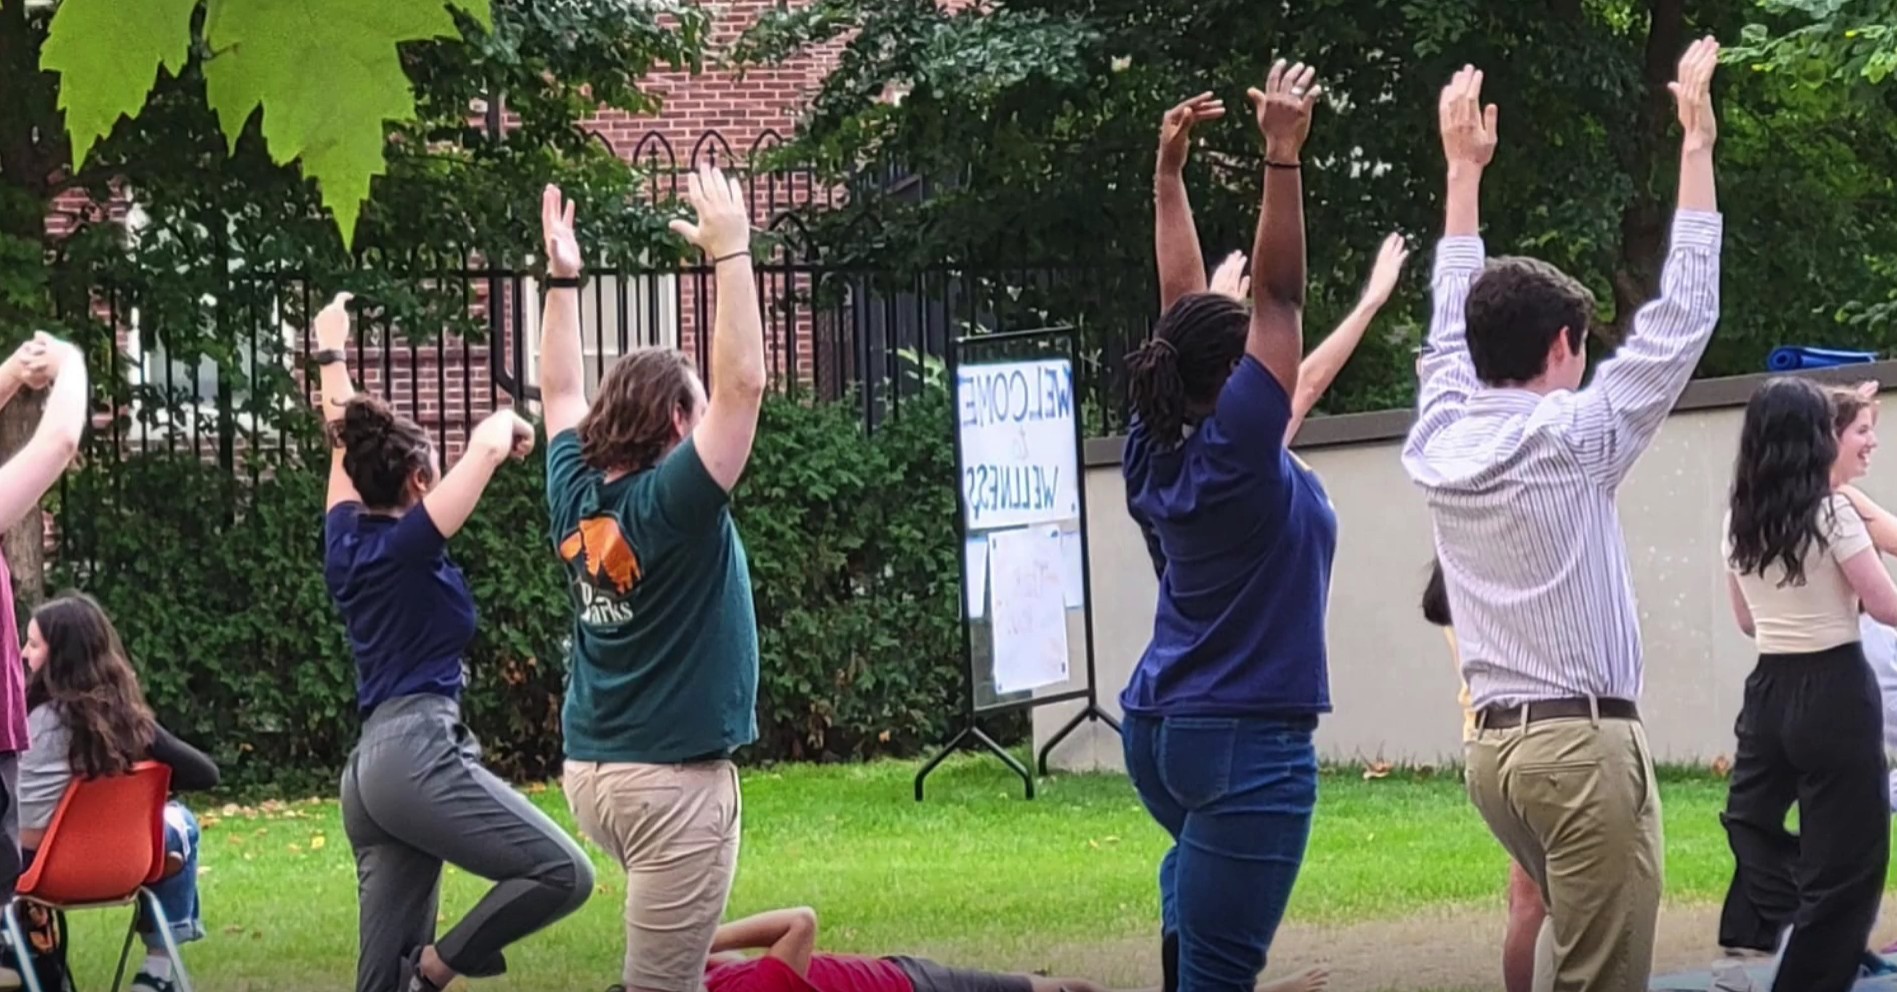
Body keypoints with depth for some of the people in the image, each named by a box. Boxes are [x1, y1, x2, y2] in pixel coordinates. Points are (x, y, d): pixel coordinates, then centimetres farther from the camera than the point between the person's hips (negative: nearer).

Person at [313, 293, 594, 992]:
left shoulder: (346, 541, 14)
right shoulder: (407, 543, -6)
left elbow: (345, 444, 29)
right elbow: (486, 448, -14)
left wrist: (331, 352, 41)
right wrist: (507, 423, 8)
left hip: (372, 764, 9)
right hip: (418, 753, -9)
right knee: (564, 873, -12)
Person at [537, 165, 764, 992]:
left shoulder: (576, 497, 5)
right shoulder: (673, 505, -15)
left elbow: (562, 393, 22)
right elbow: (743, 384, -20)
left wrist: (562, 279, 23)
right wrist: (730, 253, -17)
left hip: (592, 769, 8)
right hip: (673, 778, -8)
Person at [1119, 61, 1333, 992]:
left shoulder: (1156, 454, 3)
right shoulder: (1235, 451, -15)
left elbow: (1189, 310, 11)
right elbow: (1278, 292, -19)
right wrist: (1282, 153, -21)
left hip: (1160, 728, 9)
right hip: (1248, 739, -9)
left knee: (1199, 868, 37)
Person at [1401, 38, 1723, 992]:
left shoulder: (1437, 441, 5)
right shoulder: (1571, 440, -10)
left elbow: (1451, 328, 22)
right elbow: (1682, 317, -7)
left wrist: (1462, 170, 28)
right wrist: (1695, 143, -2)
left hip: (1495, 743, 7)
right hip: (1584, 740, -7)